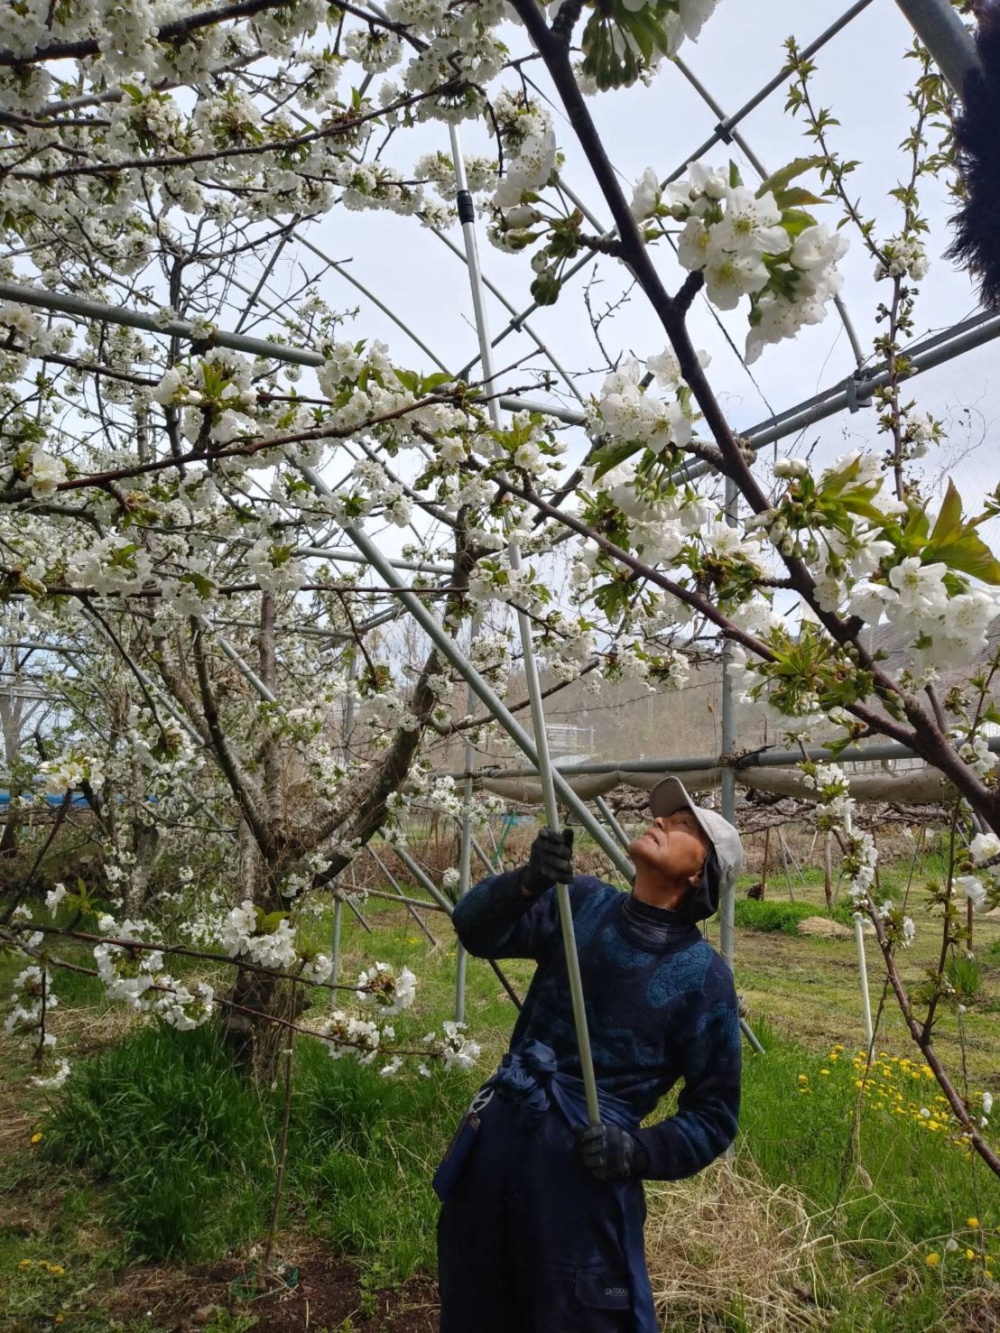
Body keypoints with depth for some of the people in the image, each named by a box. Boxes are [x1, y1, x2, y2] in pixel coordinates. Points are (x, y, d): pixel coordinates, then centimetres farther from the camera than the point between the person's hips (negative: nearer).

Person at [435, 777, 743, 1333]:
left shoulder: (703, 974, -8)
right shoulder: (583, 902, 0)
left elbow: (715, 1112, -1)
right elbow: (476, 930, -12)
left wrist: (641, 1152, -18)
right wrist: (527, 882, -32)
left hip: (585, 1168, -4)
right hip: (495, 1137, 5)